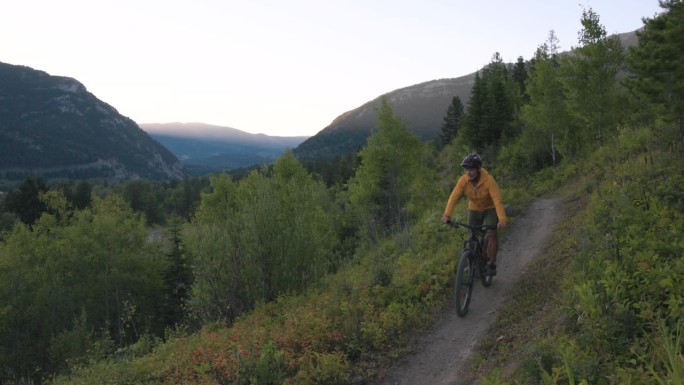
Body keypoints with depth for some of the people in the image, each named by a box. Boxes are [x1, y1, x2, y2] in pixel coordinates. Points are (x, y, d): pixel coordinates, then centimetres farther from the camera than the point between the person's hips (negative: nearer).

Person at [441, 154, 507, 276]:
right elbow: (454, 197, -28)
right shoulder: (463, 180, -21)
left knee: (491, 234, -17)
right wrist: (446, 215, -41)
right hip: (474, 210, 3)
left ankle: (492, 264, -2)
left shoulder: (488, 180, -31)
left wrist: (502, 219, -51)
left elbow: (497, 200, -38)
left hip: (490, 209, -3)